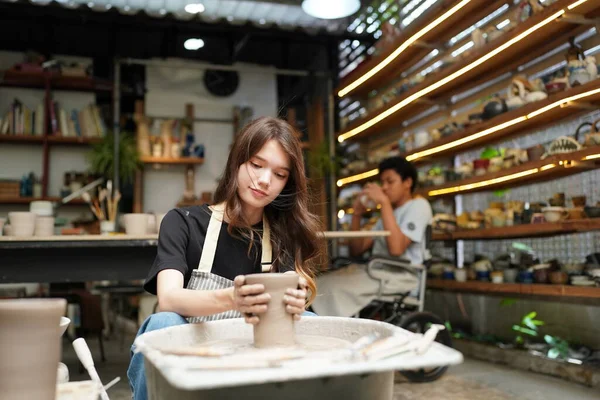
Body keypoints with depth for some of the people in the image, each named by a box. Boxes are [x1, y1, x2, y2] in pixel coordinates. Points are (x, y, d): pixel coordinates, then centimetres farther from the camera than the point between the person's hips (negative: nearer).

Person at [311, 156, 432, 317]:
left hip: (400, 276, -8)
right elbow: (356, 250, 18)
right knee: (319, 284, -14)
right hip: (375, 271, 8)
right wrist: (357, 214, 7)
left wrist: (384, 202, -15)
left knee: (333, 286, -27)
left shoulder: (418, 205, 0)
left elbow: (396, 249, -19)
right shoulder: (387, 214, 25)